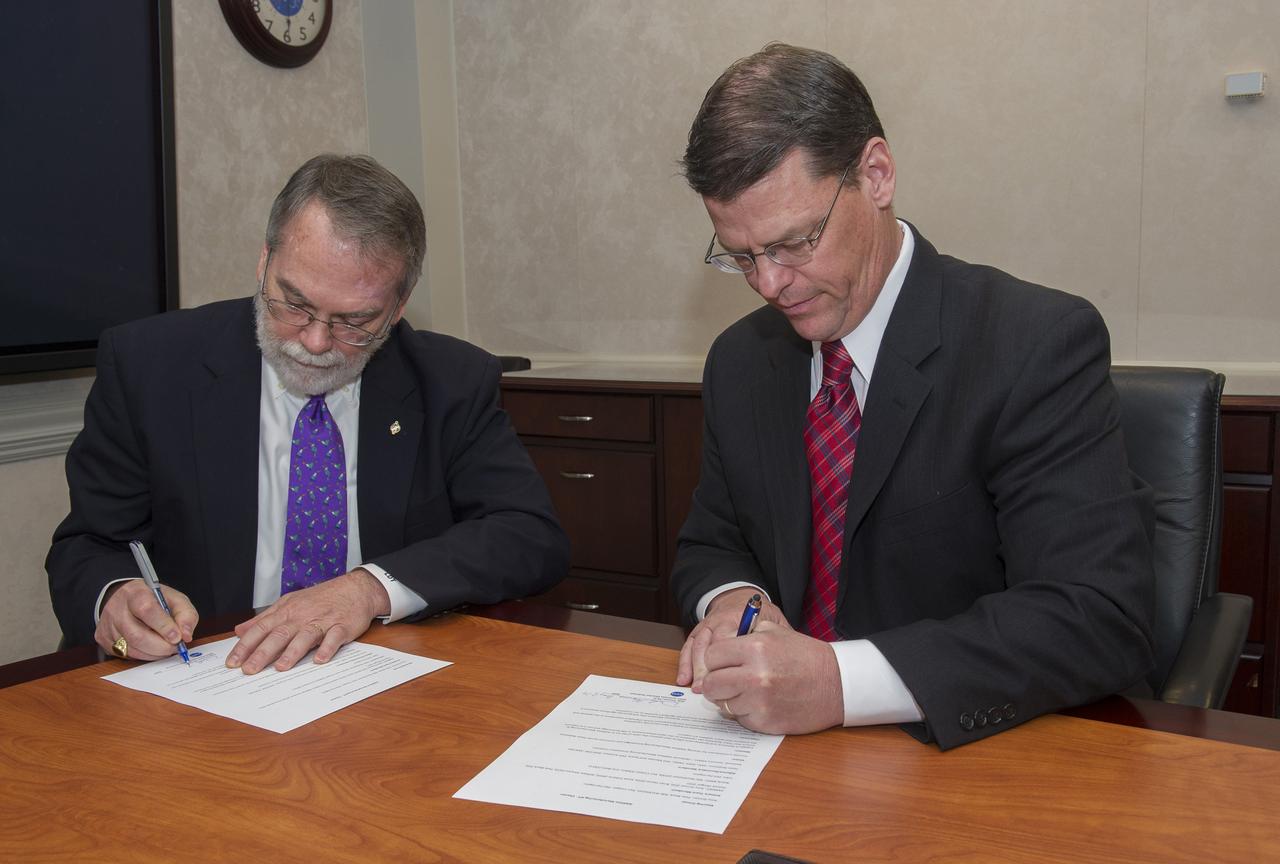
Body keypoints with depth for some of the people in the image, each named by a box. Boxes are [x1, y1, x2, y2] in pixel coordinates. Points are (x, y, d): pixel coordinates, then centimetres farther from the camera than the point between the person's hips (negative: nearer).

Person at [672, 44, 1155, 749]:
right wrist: (731, 600, -11)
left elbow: (1102, 617, -21)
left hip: (964, 749, -4)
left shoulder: (1038, 345, -13)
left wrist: (839, 680, -30)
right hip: (781, 760, 5)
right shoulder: (739, 361, 5)